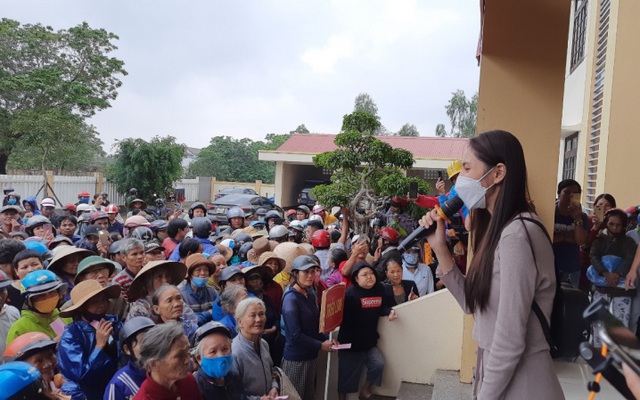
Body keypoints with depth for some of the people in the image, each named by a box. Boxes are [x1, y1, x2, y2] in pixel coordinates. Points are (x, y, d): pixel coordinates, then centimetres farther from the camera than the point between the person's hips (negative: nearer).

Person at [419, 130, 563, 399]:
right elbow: (472, 303, 6)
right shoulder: (498, 229, 6)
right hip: (498, 373, 8)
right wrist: (440, 248, -2)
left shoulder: (516, 235, -23)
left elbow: (509, 343, -24)